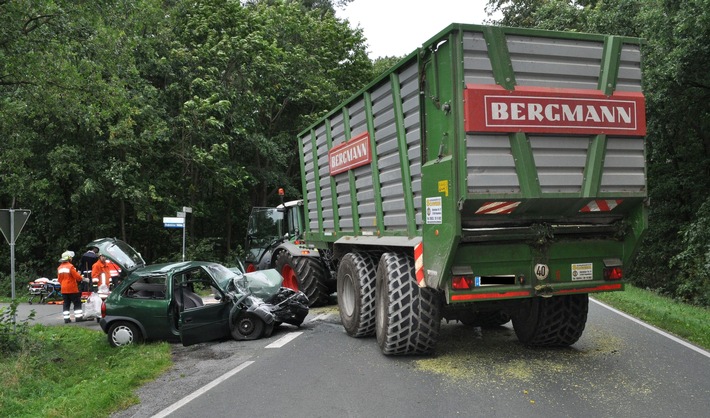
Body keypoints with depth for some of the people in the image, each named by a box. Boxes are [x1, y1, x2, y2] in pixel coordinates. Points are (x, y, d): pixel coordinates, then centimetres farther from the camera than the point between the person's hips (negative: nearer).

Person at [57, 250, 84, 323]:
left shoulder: (59, 268, 8)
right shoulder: (70, 266, -15)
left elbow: (59, 279, 13)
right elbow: (77, 276, -15)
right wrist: (81, 278, 4)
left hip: (64, 289, 7)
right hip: (72, 289, -7)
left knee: (66, 304, 9)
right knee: (77, 303, 0)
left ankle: (66, 318, 8)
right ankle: (78, 317, -3)